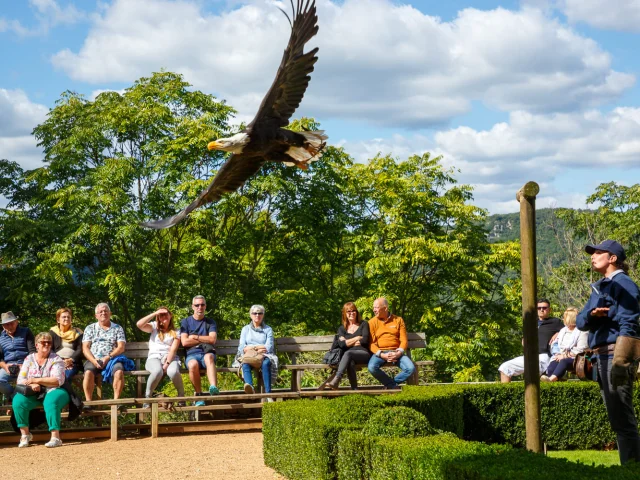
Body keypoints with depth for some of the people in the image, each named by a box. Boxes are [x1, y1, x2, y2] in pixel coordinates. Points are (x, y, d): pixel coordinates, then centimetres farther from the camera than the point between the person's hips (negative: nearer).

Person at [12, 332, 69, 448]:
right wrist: (32, 385, -19)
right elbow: (20, 380, 3)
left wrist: (37, 380, -17)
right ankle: (25, 434, -12)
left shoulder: (56, 360, 0)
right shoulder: (29, 359, 10)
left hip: (52, 392, -3)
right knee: (18, 401, -25)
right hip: (33, 394, 3)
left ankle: (55, 437, -38)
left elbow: (58, 380, -13)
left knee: (51, 402, -37)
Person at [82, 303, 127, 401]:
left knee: (119, 371, -33)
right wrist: (94, 361, -12)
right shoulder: (90, 328, 17)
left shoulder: (117, 328, 15)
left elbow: (121, 348, 5)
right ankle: (88, 401, -30)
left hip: (112, 359, 0)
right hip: (93, 359, 0)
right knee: (88, 372, -33)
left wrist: (108, 358, -12)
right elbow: (85, 348, 7)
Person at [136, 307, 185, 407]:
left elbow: (173, 349, -1)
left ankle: (181, 395, -14)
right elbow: (139, 324, -5)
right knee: (157, 371, -38)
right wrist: (154, 314, -3)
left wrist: (167, 363, -17)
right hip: (154, 358, 0)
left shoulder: (175, 332, 14)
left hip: (170, 358, 0)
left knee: (173, 372, -37)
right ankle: (147, 396, -19)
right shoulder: (154, 327, 15)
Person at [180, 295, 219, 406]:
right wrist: (204, 339, 4)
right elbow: (185, 342, 2)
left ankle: (214, 388, -63)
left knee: (209, 357, -39)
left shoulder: (210, 322, 19)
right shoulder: (185, 322, 16)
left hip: (207, 353, 0)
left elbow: (212, 340, 3)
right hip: (192, 354, 0)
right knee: (193, 365, -38)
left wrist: (195, 337, 2)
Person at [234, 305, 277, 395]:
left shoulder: (268, 329, 19)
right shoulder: (246, 329, 22)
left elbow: (269, 348, 3)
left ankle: (268, 393, -49)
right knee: (245, 363, -36)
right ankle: (250, 387, -62)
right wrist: (260, 347, -7)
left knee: (266, 363, -37)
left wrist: (252, 348, -7)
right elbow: (241, 348, 7)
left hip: (264, 356, -1)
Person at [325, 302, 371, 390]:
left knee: (348, 353, -36)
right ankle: (354, 389, -43)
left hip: (364, 354, -2)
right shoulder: (341, 328, 20)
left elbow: (365, 340, 0)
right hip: (349, 357, 2)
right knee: (350, 363, -37)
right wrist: (357, 338, 2)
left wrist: (348, 342, 5)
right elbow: (341, 344, 2)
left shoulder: (363, 324, 16)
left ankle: (336, 380, -48)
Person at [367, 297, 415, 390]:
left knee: (411, 368, -25)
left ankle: (390, 384, -4)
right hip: (380, 353, -1)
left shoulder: (398, 320, 8)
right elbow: (371, 344, -1)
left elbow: (404, 340, 4)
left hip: (396, 352, 1)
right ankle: (393, 385, -12)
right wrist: (382, 355, -18)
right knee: (372, 367, -33)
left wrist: (399, 353, -15)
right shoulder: (372, 322, 6)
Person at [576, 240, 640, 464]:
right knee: (617, 420, 12)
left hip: (616, 354, -9)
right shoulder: (599, 288, 20)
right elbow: (580, 321, 12)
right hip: (600, 356, 9)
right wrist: (591, 314, -11)